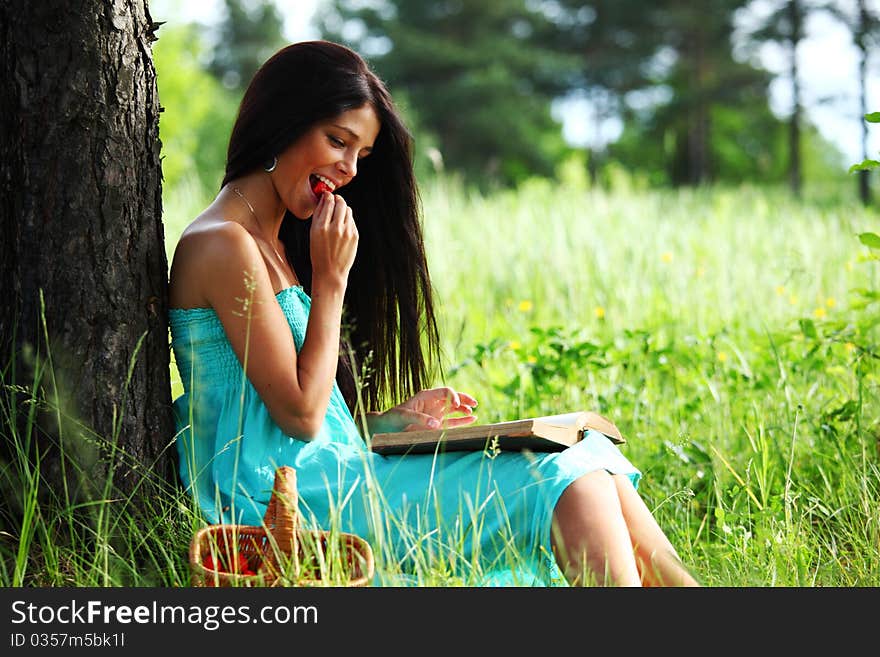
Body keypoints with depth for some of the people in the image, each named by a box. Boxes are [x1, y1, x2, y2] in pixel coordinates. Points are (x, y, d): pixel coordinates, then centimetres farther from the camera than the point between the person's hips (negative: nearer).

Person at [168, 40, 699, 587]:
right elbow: (300, 414, -13)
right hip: (292, 497, -9)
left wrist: (394, 418, 7)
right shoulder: (224, 245, -11)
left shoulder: (273, 243, 18)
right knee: (563, 480, -15)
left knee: (588, 465, -2)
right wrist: (331, 278, -10)